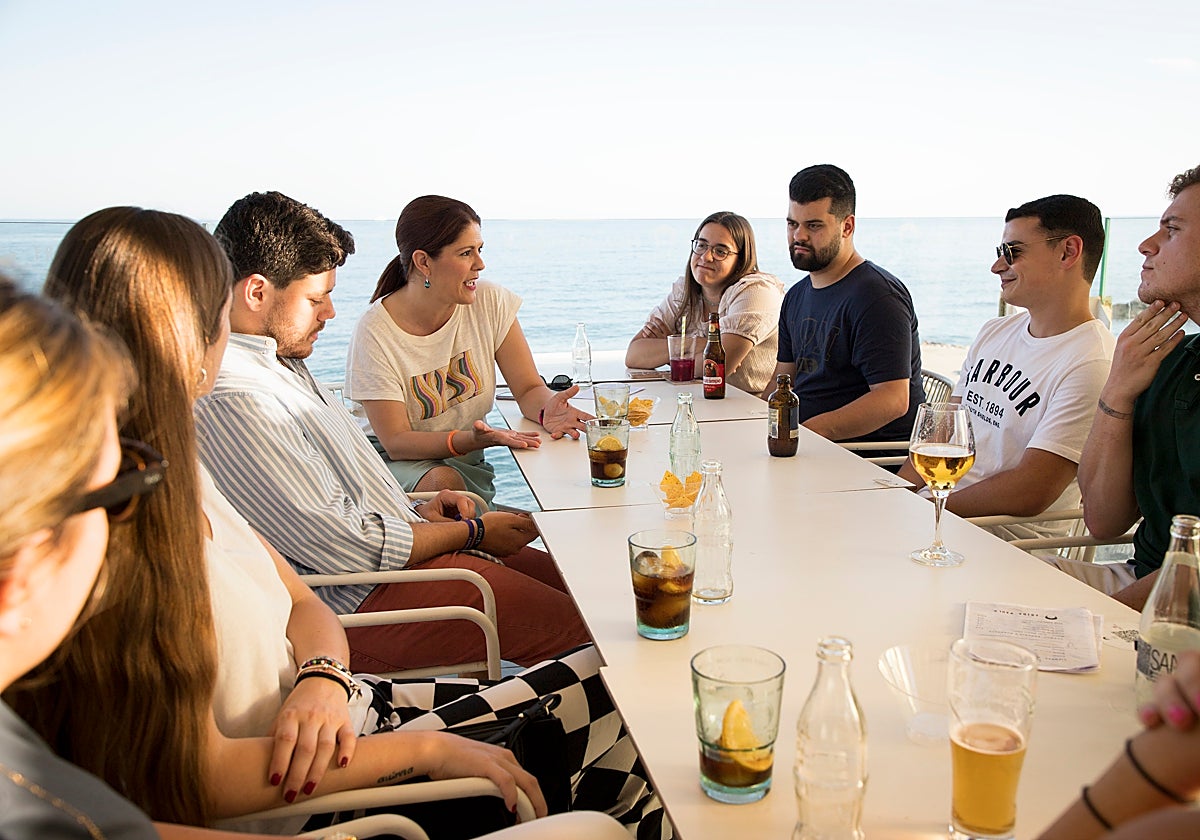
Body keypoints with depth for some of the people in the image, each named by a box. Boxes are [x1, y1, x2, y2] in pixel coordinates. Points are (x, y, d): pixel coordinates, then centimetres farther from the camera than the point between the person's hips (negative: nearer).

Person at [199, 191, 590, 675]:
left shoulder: (280, 359, 10)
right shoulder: (233, 401, -25)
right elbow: (345, 545, -24)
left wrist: (419, 512, 6)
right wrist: (473, 532, -11)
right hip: (357, 604, -11)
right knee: (577, 625, -16)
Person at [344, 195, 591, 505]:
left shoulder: (491, 302, -6)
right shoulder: (375, 331, -18)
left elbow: (528, 389, -4)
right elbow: (396, 442, -18)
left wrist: (547, 409, -30)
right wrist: (470, 439, -37)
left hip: (464, 462, 3)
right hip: (390, 460, -3)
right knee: (442, 481, -35)